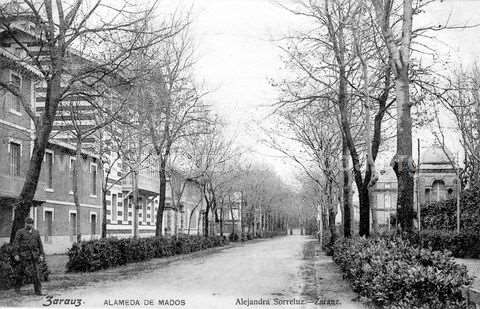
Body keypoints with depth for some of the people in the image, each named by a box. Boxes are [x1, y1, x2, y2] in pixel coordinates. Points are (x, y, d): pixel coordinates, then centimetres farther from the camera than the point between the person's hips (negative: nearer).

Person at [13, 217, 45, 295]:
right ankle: (17, 287, 26)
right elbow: (16, 243, -3)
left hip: (34, 256, 2)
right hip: (23, 255, -2)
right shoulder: (20, 232, 3)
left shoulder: (36, 233, 14)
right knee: (20, 271, 3)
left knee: (35, 273, -3)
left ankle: (38, 290, -2)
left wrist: (41, 255, 6)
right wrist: (16, 254, -12)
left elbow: (40, 244, 14)